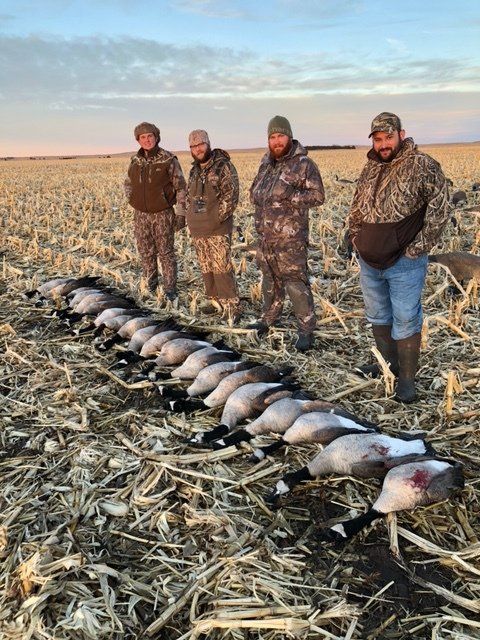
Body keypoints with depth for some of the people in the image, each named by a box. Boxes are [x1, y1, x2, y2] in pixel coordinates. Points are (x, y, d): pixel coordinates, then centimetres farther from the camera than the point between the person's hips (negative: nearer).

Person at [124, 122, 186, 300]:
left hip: (163, 215, -4)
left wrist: (181, 213, -10)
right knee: (146, 253, 11)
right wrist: (133, 200, 8)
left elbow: (180, 187, -7)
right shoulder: (135, 161, 5)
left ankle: (170, 290, 10)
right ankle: (150, 288, 26)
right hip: (141, 215, 4)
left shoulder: (168, 159, -8)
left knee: (166, 253, 1)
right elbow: (128, 183, 22)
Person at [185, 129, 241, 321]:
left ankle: (232, 307, -3)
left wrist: (216, 219, -15)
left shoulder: (223, 166, -7)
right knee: (206, 269, 12)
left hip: (218, 229, -7)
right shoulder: (194, 170, 14)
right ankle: (215, 302, 23)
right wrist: (191, 220, 10)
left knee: (222, 269, -10)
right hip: (197, 230, 7)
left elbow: (231, 196, -13)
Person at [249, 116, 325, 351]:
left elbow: (317, 196, -12)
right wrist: (259, 197, 2)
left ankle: (306, 330, 4)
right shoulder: (266, 163, 13)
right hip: (265, 235, 7)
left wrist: (290, 196, -23)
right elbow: (254, 190, 25)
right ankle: (269, 319, 37)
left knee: (296, 283, -6)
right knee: (269, 279, 20)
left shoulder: (303, 163, -9)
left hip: (290, 236, -7)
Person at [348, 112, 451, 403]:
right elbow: (357, 207, 22)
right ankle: (389, 363, 37)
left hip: (404, 262, -7)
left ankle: (407, 379, 11)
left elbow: (440, 209, -17)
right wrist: (357, 238, 11)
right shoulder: (371, 168, 11)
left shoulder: (422, 166, -11)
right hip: (369, 261, 7)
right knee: (378, 316, 19)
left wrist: (418, 248, -17)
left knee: (405, 321, -1)